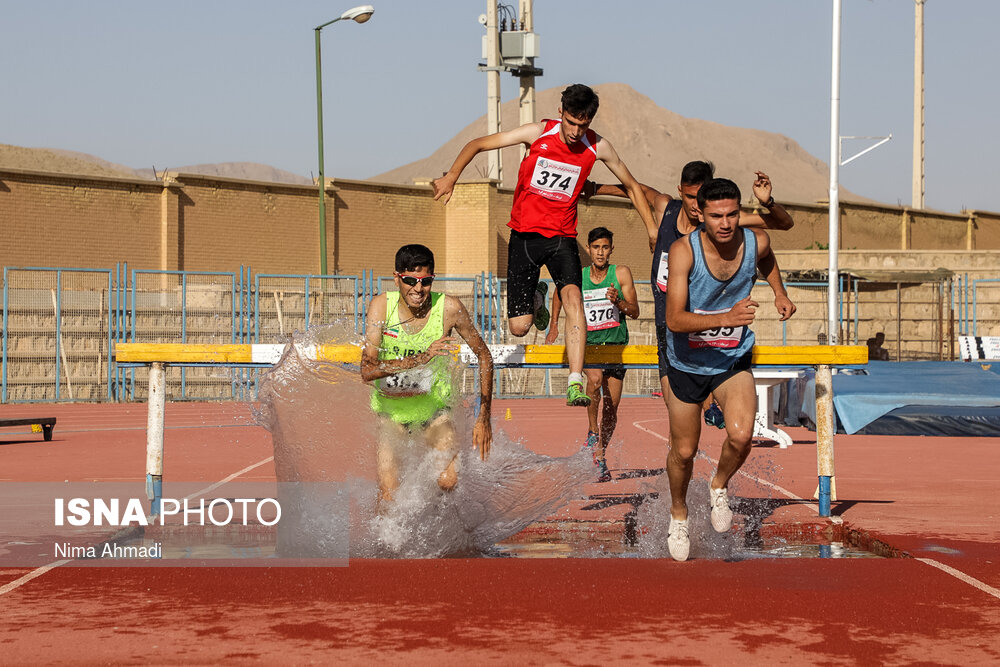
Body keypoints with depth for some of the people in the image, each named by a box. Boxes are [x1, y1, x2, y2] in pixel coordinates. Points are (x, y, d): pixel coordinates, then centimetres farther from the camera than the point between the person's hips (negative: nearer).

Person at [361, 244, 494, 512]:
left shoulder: (449, 308, -15)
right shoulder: (381, 306, -14)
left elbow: (483, 355, -1)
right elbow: (367, 371, -23)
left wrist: (484, 417, -5)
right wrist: (421, 359, -36)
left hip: (434, 407, 0)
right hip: (391, 410, 0)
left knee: (448, 482, -23)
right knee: (389, 497, -14)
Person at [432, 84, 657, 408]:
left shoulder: (597, 147, -6)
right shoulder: (538, 133, -10)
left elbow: (631, 186, 10)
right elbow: (477, 144, -3)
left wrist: (653, 231, 6)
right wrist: (451, 176, -17)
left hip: (561, 237, 0)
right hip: (524, 235, 0)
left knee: (573, 297, -29)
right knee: (519, 327, -3)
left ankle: (575, 384, -33)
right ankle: (537, 296, 37)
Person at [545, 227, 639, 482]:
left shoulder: (621, 274, -3)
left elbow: (635, 312, -4)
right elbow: (559, 292, 21)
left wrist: (618, 302, -22)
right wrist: (554, 324, 15)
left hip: (616, 343, 1)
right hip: (588, 343, -1)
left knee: (612, 405, 2)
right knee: (595, 379, -32)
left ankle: (599, 455, 19)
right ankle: (593, 430, -12)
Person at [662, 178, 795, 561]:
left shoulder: (756, 241, -14)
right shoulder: (684, 250, -25)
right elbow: (674, 320, -34)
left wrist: (779, 292, 6)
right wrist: (726, 318, -45)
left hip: (733, 360, 1)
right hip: (687, 363, -1)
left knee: (741, 435, -23)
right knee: (684, 451, 11)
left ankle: (719, 487, 8)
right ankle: (678, 513, 40)